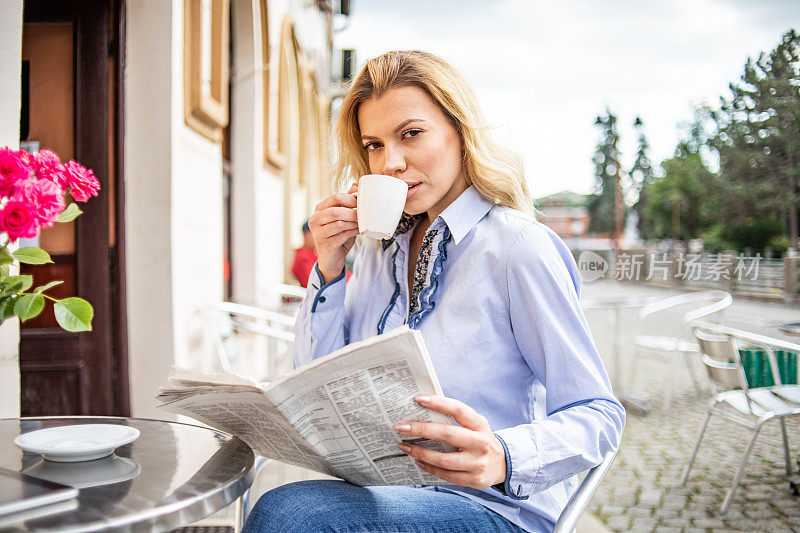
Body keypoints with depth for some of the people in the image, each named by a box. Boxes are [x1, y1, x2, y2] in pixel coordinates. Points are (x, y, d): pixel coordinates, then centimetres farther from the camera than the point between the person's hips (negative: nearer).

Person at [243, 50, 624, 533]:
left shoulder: (519, 247, -13)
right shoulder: (381, 247, 9)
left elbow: (598, 414, -14)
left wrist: (504, 458, -34)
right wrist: (329, 269, -4)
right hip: (388, 492, 6)